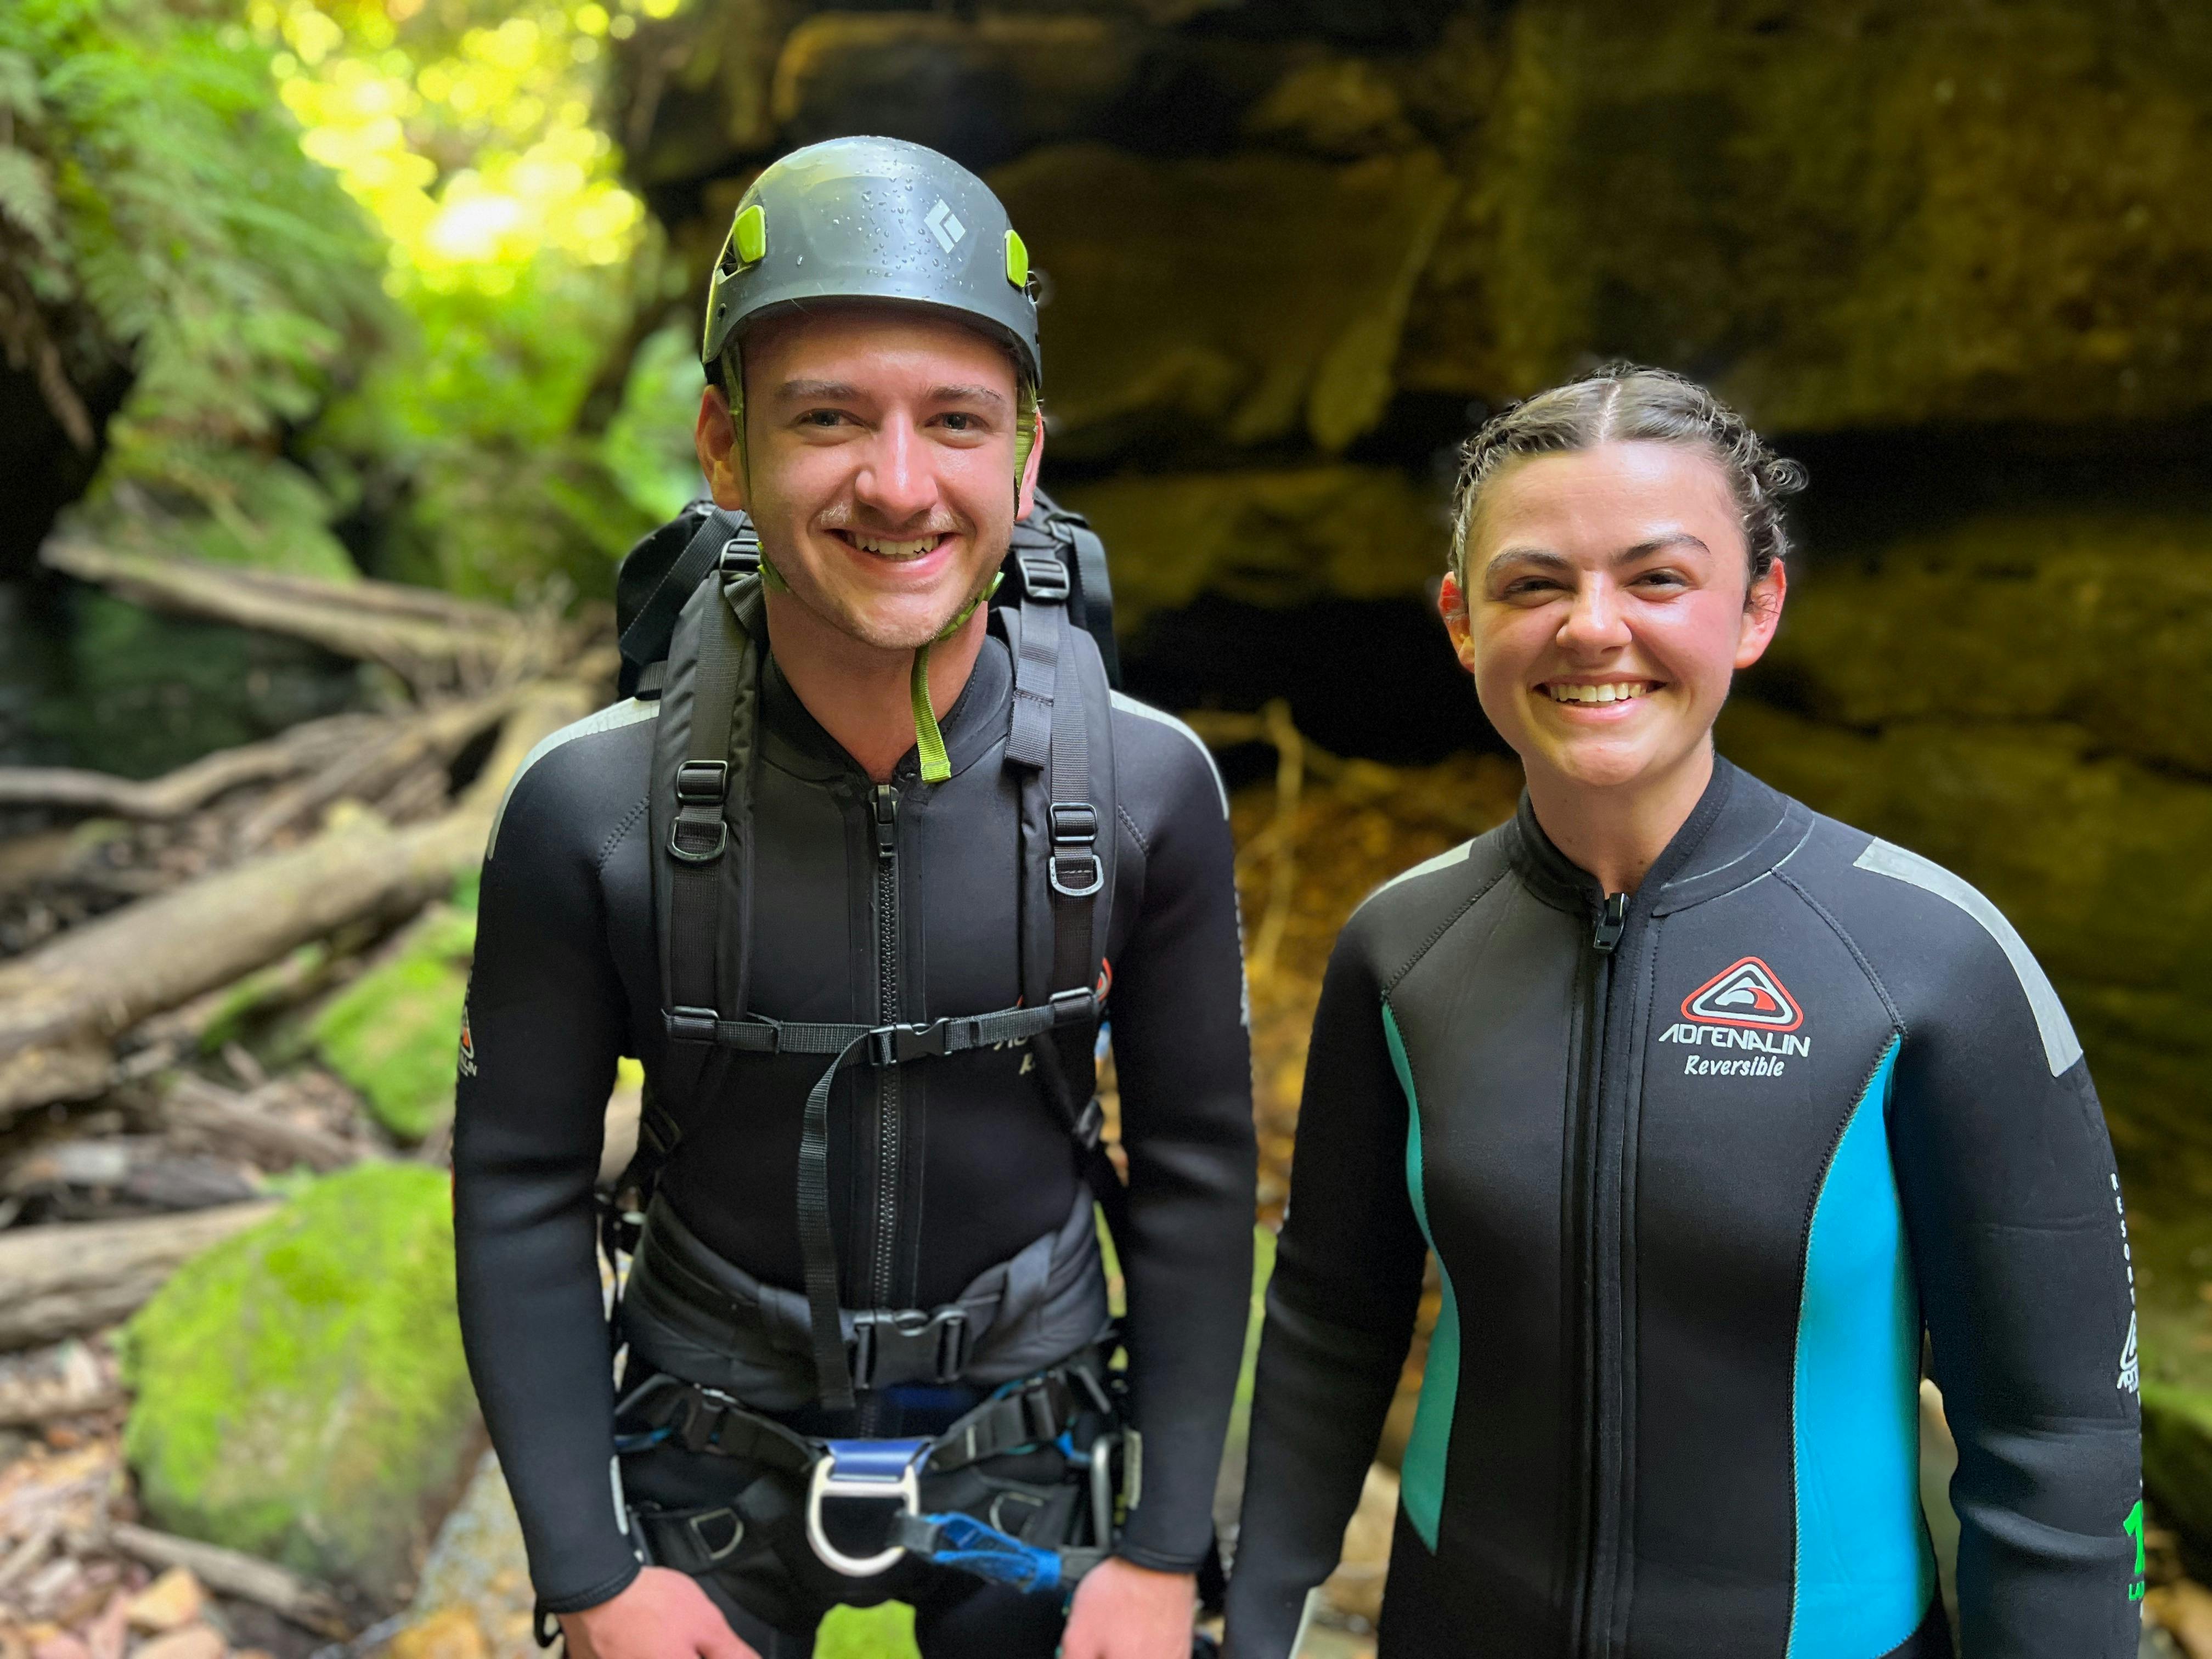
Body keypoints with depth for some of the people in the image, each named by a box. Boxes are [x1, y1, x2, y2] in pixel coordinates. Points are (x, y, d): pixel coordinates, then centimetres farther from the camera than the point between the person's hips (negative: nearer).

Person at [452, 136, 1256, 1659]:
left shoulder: (1148, 786, -16)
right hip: (709, 1450, 0)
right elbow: (522, 1186, -8)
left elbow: (1197, 1162, -8)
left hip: (1029, 1440, 1)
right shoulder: (590, 809, -18)